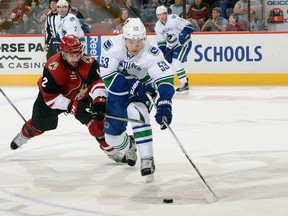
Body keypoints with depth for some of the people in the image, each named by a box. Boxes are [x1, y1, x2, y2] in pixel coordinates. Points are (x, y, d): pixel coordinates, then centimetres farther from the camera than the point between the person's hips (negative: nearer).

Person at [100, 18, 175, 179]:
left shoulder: (151, 53, -29)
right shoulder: (112, 46, -26)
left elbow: (166, 79, -34)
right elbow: (108, 77, -27)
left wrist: (164, 106, -47)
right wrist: (133, 85, -36)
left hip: (140, 89, -2)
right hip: (117, 91, 2)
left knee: (136, 112, -34)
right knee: (112, 135, 7)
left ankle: (147, 159, -29)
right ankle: (129, 147, 44)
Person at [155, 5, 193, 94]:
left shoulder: (174, 19, -21)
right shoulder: (158, 26, 1)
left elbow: (188, 26, -23)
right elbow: (161, 42, 6)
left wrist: (183, 35, -38)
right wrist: (162, 53, -4)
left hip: (183, 43, -8)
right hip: (171, 46, 8)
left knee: (176, 62, -24)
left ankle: (185, 85, -22)